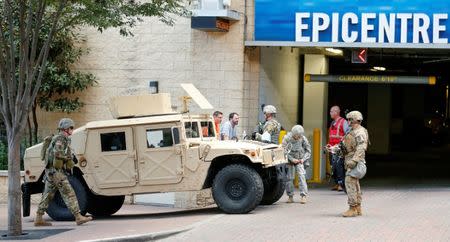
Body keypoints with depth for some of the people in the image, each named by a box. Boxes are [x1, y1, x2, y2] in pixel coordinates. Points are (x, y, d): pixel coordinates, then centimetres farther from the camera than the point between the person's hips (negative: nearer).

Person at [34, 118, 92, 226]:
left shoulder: (63, 140, 20)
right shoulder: (60, 139, -13)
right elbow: (58, 154, -26)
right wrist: (69, 158, -14)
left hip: (51, 172, 11)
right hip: (56, 172, -11)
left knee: (47, 196, 11)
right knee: (69, 194, -11)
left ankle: (38, 218, 13)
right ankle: (78, 217, -13)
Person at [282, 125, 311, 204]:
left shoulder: (303, 139, -10)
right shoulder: (287, 138, -17)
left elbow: (308, 150, 1)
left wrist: (303, 159, -13)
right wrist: (292, 159, -22)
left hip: (299, 161, 1)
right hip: (289, 161, 0)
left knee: (301, 175, -14)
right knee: (289, 178, -1)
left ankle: (303, 196, -16)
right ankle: (290, 196, 12)